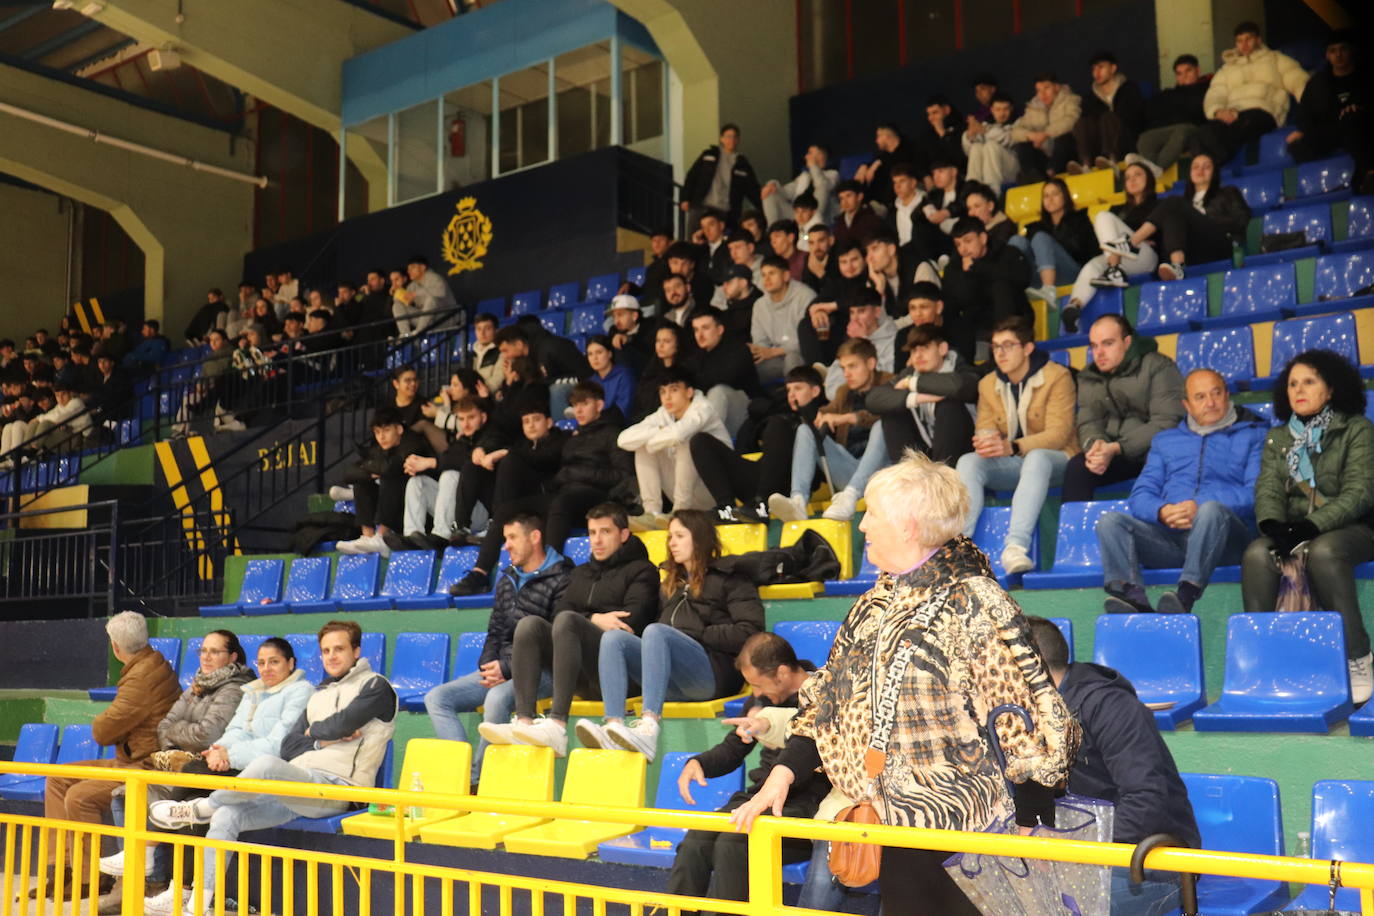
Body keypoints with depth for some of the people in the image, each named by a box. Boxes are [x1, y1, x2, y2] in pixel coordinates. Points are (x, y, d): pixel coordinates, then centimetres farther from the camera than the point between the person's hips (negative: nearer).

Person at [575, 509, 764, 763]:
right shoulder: (670, 584, 34)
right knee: (614, 637, -16)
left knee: (656, 631, -30)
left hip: (714, 672, -6)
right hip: (671, 685, 6)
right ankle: (614, 726, -39)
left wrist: (699, 635, -4)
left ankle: (648, 730, -50)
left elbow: (750, 632, -1)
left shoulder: (728, 578, 13)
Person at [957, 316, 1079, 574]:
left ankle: (1016, 546, -52)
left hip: (1053, 459, -5)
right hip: (1010, 464, 5)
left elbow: (1058, 433, -17)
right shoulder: (988, 384, 9)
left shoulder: (1057, 376, -8)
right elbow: (984, 428, 4)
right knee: (967, 461, -24)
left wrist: (1012, 447, -34)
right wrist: (985, 441, -25)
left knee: (1036, 457, -39)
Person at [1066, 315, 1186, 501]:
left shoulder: (1158, 367, -6)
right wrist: (1095, 444, -21)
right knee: (1076, 467, -22)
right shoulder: (1088, 379, 12)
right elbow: (1088, 423, 5)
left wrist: (1116, 448, -24)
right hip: (1116, 455, 4)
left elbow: (1166, 422, -15)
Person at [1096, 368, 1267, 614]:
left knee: (1212, 510, -36)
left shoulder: (1253, 435, 18)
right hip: (1169, 536, 3)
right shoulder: (1165, 440, 28)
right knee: (1110, 521, -23)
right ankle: (1133, 598, -47)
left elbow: (1256, 493, 1)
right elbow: (1140, 495, 16)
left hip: (1224, 538, -3)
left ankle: (1185, 595, -54)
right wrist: (1162, 511, -9)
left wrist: (1201, 507, -15)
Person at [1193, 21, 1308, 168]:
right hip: (1232, 115, 2)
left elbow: (1299, 82, 12)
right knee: (1205, 133, -34)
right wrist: (1218, 111, -9)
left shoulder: (1276, 59, 27)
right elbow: (1213, 96, 17)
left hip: (1262, 112, -2)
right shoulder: (1226, 69, 34)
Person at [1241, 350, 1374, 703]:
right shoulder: (1277, 438, 15)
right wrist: (1273, 526, -21)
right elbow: (1268, 489, 3)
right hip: (1295, 529, 4)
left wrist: (1310, 527, -25)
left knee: (1322, 552, -37)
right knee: (1257, 554, -29)